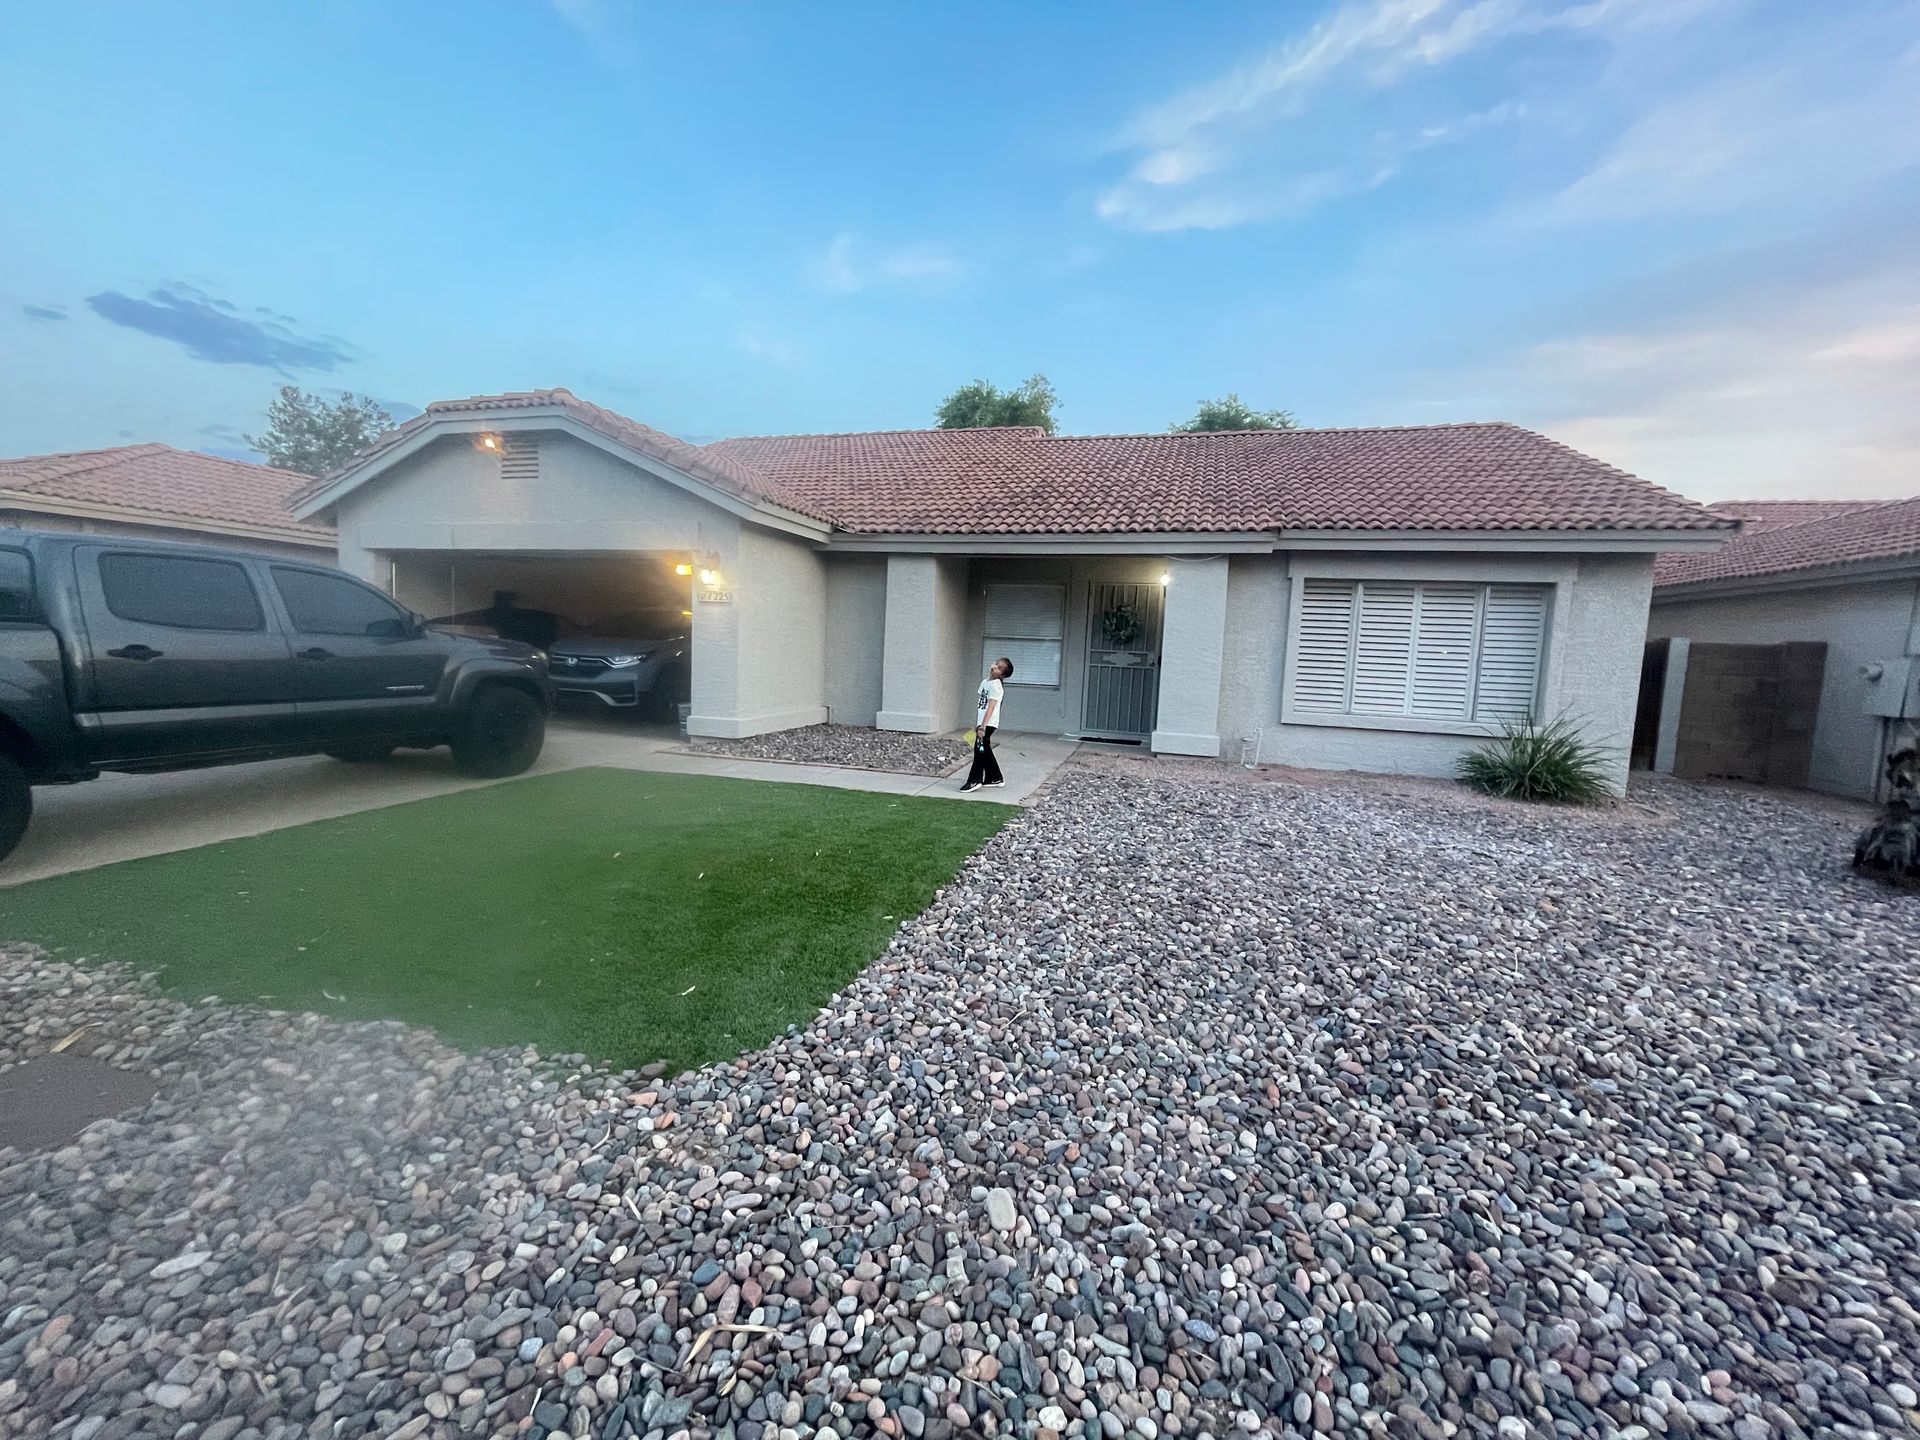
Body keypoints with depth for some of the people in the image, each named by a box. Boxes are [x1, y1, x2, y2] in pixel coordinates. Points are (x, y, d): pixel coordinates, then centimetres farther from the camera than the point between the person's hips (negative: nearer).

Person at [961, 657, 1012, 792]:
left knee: (980, 750, -7)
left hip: (988, 723, -9)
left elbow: (990, 708, -23)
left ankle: (975, 780, -1)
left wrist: (982, 727, -28)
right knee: (985, 750, 14)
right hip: (981, 722, 9)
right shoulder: (985, 682, 13)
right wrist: (976, 724, 20)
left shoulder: (996, 686, -15)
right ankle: (995, 778, 24)